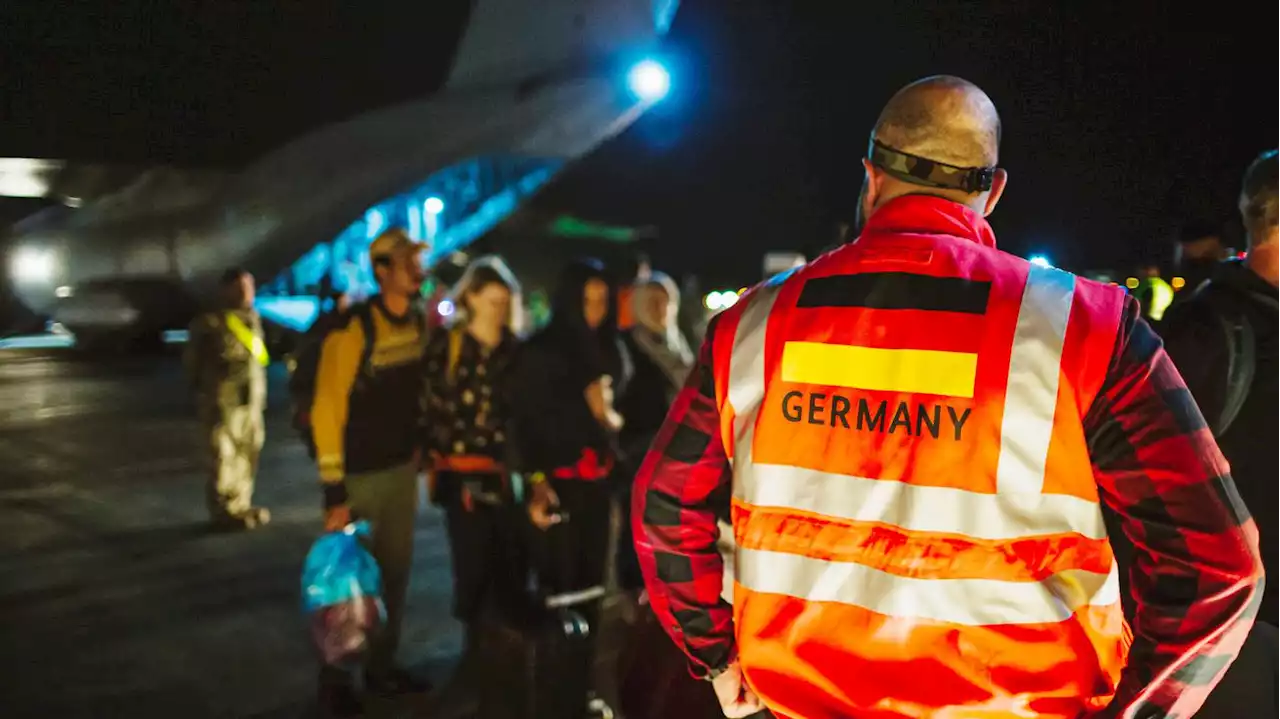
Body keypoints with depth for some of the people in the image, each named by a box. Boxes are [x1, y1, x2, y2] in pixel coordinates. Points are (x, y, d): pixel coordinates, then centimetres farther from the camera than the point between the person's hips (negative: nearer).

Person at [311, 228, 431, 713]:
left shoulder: (419, 324, 3)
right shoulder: (352, 329, -18)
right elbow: (327, 411, -18)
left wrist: (420, 447, 13)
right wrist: (334, 491, -18)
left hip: (402, 468, 6)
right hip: (360, 473, -6)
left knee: (395, 572, 14)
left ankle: (382, 667, 29)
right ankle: (335, 679, 22)